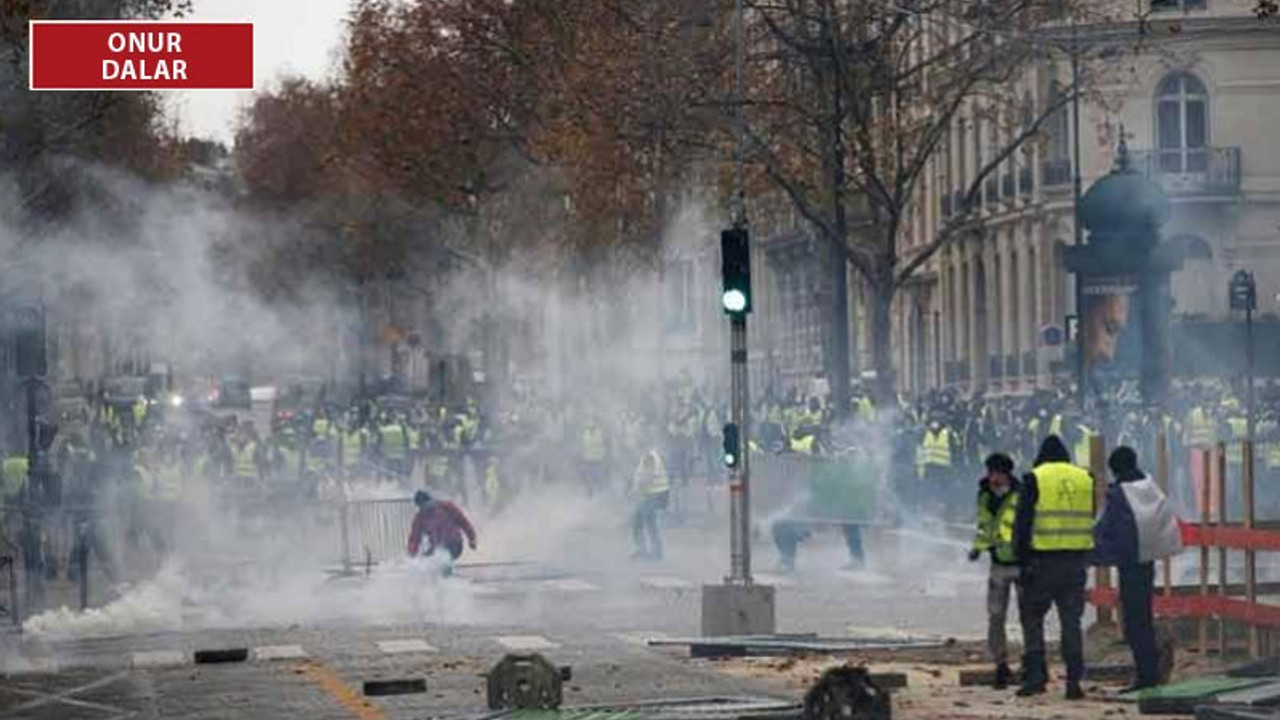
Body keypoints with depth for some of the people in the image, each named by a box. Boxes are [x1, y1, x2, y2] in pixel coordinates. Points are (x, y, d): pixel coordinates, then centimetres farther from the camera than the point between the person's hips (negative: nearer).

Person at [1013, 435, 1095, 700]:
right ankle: (1074, 680, 2)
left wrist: (1021, 557, -3)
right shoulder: (1085, 479, 11)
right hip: (1076, 562, 4)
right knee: (1071, 621, 7)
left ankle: (1035, 675, -3)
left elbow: (1023, 522, -6)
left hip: (1043, 561, -3)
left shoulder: (1034, 479, -3)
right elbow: (1092, 522, 16)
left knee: (1032, 618, 7)